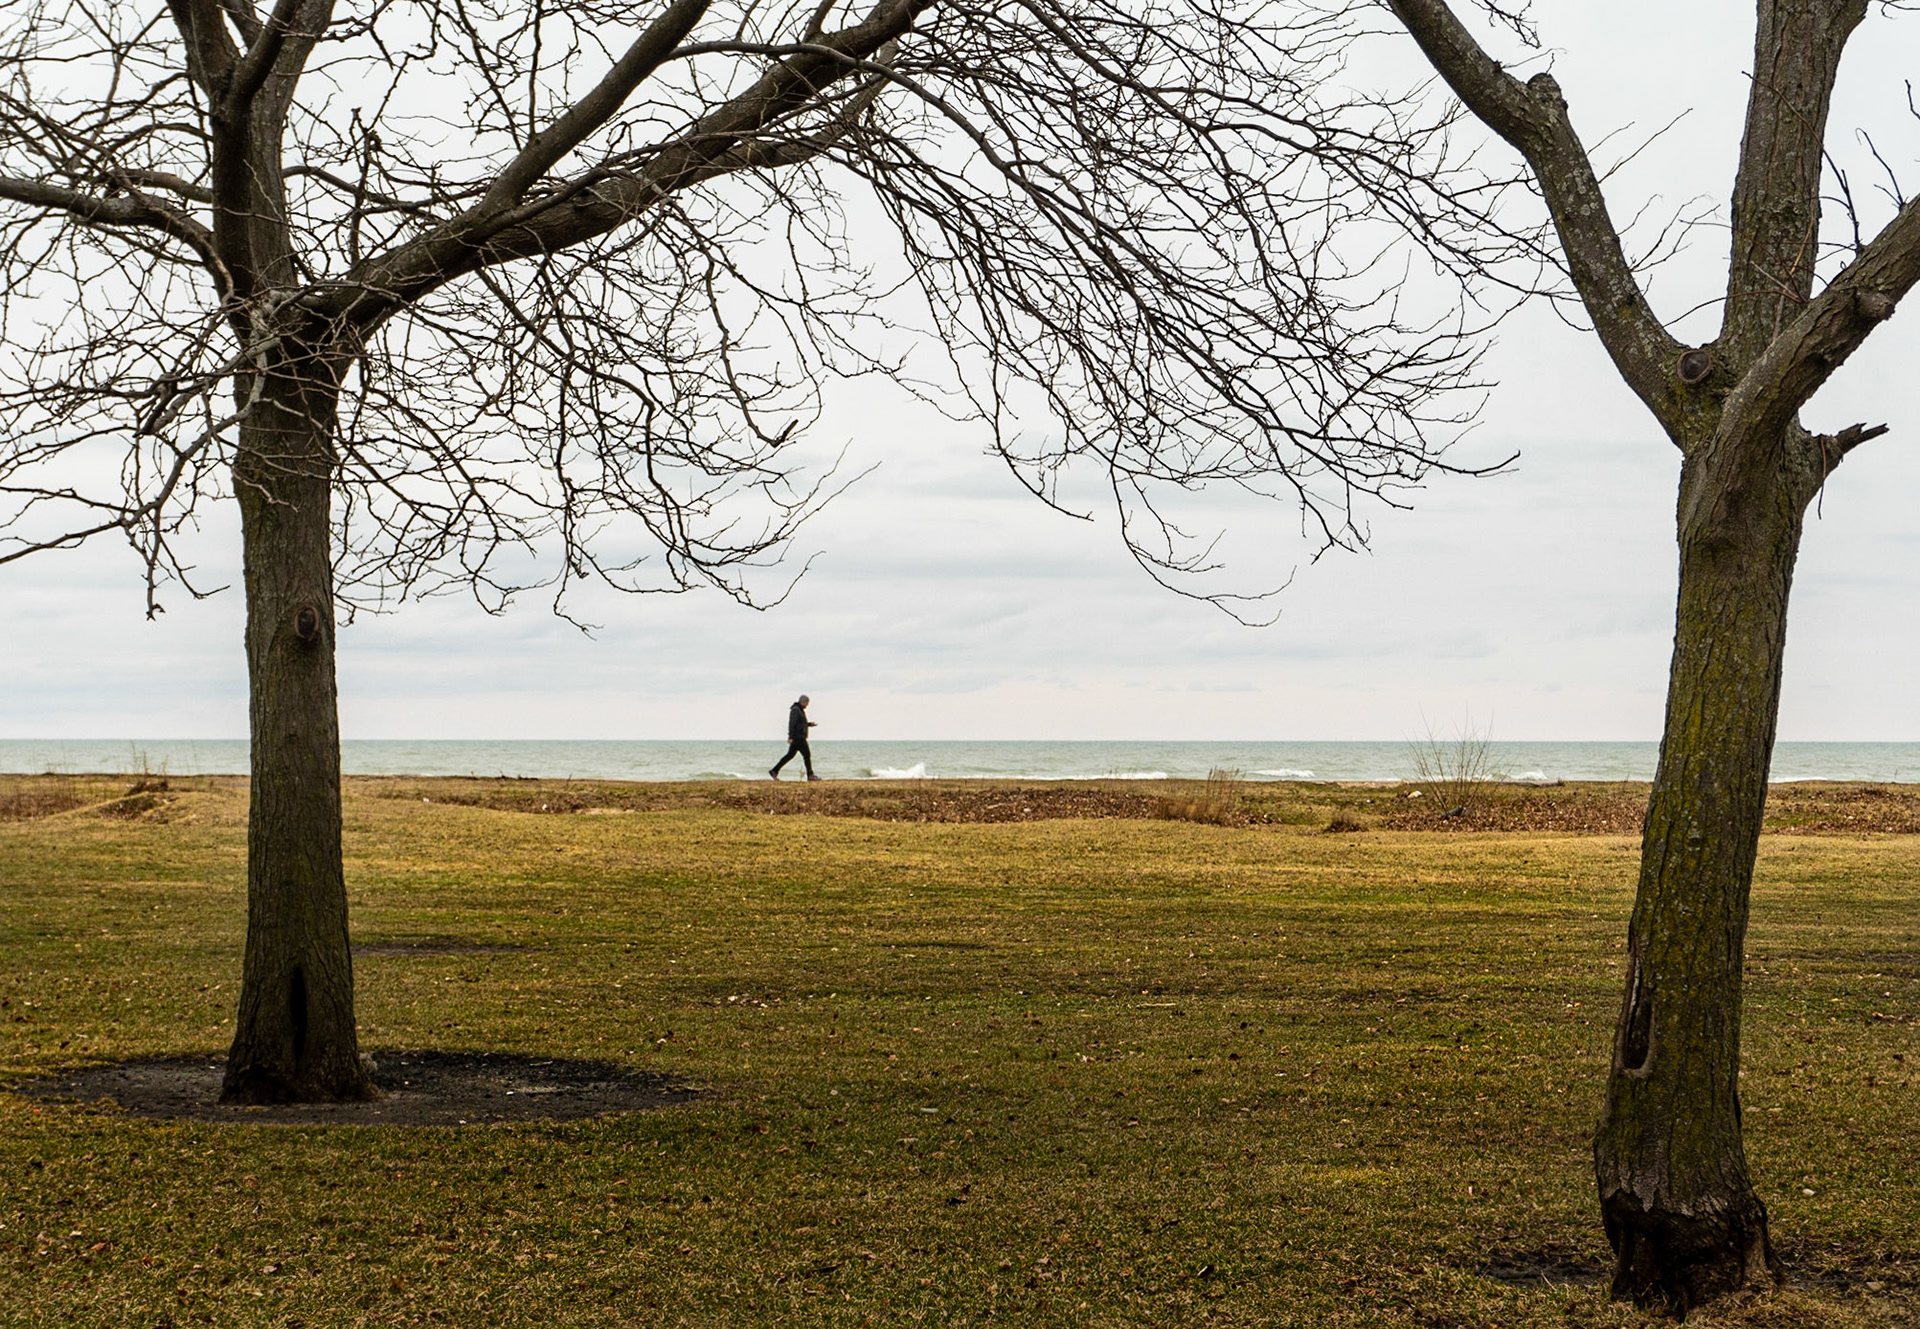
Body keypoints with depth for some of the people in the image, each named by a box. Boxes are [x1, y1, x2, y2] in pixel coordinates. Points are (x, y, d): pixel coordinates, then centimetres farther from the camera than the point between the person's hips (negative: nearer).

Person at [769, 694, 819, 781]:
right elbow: (791, 723, -20)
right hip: (797, 737, -10)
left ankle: (774, 771, 9)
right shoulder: (795, 710, -13)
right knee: (807, 754, -6)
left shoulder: (800, 710, 19)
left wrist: (809, 724, 16)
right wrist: (790, 737, -25)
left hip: (799, 737, 10)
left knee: (790, 755, 9)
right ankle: (810, 775, -1)